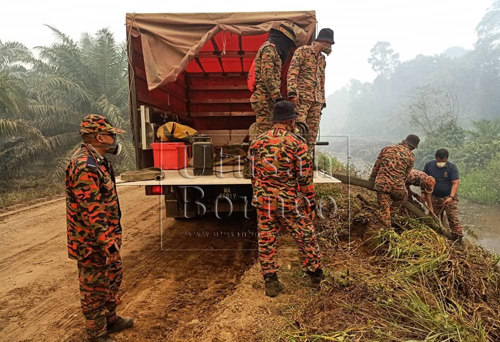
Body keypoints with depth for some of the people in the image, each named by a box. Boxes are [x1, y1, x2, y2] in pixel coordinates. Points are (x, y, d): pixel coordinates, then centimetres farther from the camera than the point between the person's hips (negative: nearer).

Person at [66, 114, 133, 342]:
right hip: (92, 243, -10)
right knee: (94, 289, 7)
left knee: (112, 278, 23)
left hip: (106, 238, 10)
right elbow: (91, 211, -27)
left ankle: (111, 319, 41)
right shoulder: (84, 166, -24)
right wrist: (108, 243, -25)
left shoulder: (96, 161, 9)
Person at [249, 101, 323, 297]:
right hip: (291, 202, -3)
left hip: (264, 202, 3)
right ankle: (316, 275, 32)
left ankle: (270, 283, 21)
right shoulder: (297, 144, -11)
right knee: (306, 238, 15)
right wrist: (310, 205, 1)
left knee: (266, 241, 12)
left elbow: (254, 175, 8)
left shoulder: (257, 142, 1)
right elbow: (305, 180, -10)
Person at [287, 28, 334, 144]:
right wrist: (293, 92, -22)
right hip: (302, 98, -7)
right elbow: (292, 73, -10)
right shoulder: (302, 51, 1)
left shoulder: (322, 59, 23)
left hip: (317, 101, 7)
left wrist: (322, 101, 20)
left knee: (313, 133, 4)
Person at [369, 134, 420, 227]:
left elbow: (376, 166, 13)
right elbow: (406, 175, 11)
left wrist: (371, 180, 24)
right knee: (403, 196, 31)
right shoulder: (411, 157, 6)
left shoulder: (386, 149, 11)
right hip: (397, 185, -2)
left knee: (384, 209, 9)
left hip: (381, 184, 2)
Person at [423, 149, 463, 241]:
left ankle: (458, 238, 2)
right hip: (434, 197, 3)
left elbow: (455, 183, -15)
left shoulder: (452, 167, -11)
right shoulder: (429, 165, -3)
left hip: (449, 197, -3)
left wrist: (451, 197, -26)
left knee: (453, 217, -8)